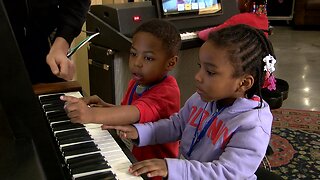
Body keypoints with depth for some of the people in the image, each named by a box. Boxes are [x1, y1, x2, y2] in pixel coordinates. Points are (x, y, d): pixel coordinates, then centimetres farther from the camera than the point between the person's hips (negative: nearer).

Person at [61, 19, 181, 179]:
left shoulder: (167, 91, -23)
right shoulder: (136, 83, 3)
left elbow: (136, 113, -40)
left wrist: (92, 114, -54)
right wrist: (104, 106, -4)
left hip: (154, 167, -7)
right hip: (132, 156, 7)